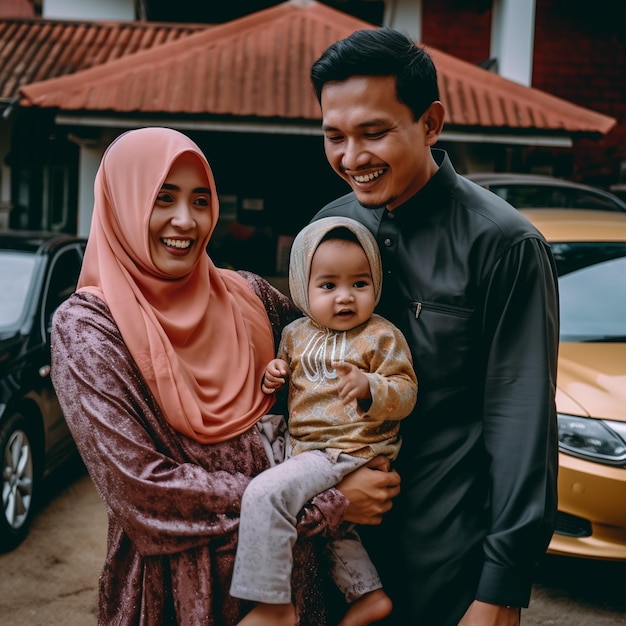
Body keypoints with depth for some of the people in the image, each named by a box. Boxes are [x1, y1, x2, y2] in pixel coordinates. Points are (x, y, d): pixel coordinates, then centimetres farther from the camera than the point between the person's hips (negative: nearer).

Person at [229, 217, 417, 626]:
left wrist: (369, 386, -29)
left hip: (351, 450, -8)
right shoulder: (295, 334, 10)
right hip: (306, 448, 8)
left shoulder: (382, 337, -7)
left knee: (265, 493, -23)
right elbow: (287, 370, 26)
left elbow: (406, 394, -10)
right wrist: (274, 375, 2)